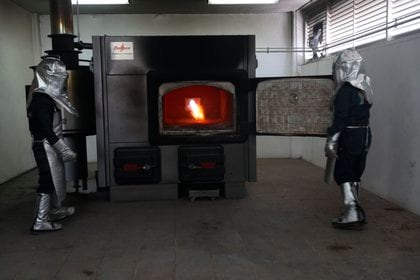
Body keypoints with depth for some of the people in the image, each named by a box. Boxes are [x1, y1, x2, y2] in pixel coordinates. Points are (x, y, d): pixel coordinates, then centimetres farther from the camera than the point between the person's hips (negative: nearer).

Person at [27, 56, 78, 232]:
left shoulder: (46, 95, 9)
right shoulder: (42, 99, -21)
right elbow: (46, 130, -25)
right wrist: (65, 150, -23)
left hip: (48, 146, 10)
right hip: (46, 146, -10)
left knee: (56, 178, 20)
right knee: (48, 182, -4)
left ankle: (56, 211, 35)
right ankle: (40, 222, 3)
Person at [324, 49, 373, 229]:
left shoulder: (346, 90, -17)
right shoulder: (364, 88, 10)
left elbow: (340, 119, -20)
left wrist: (331, 141, -17)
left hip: (350, 137, -8)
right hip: (365, 135, 9)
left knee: (343, 175, -2)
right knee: (354, 175, 16)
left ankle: (352, 214, -6)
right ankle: (355, 213, 24)